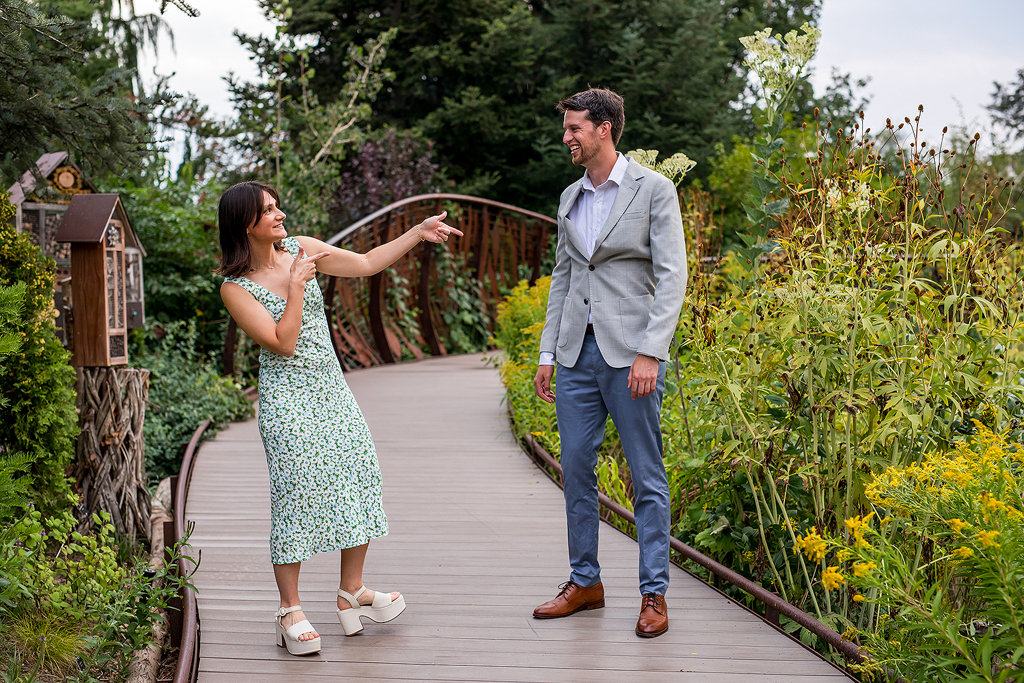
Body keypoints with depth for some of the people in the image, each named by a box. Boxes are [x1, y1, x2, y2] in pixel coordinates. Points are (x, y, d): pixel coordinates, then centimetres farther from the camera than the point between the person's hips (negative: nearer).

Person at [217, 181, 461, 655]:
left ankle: (352, 592, 15)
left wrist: (418, 233, 4)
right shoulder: (235, 288, -10)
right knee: (296, 492, -9)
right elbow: (282, 343, -17)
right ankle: (290, 612, 2)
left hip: (331, 386, 6)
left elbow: (366, 264, 9)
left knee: (361, 475, 0)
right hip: (287, 397, -6)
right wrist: (296, 285, -17)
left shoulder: (301, 248, 5)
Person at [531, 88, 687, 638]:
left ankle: (654, 594, 7)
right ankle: (585, 582, 21)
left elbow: (671, 277, -9)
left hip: (630, 354, -6)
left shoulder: (654, 190, -4)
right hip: (577, 352, 6)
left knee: (646, 477, 0)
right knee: (576, 469, 9)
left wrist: (649, 353, -18)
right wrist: (548, 354, 13)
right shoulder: (570, 198, 15)